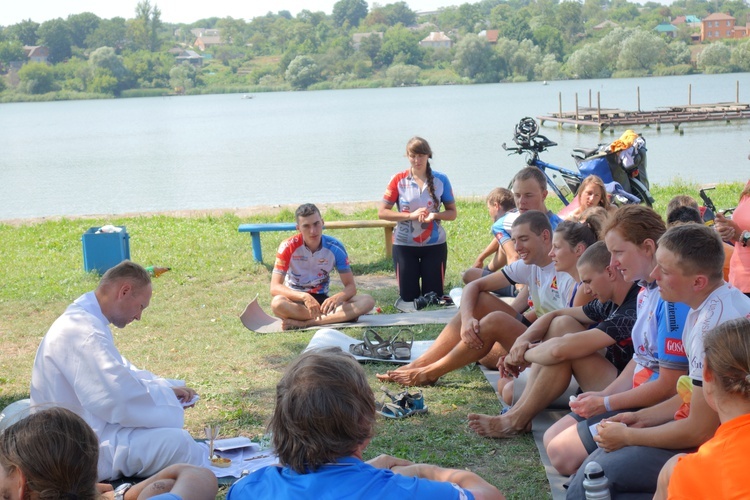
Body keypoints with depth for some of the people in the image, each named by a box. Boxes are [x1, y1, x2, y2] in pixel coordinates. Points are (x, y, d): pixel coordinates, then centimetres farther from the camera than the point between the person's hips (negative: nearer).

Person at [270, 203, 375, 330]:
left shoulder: (335, 247, -10)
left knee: (367, 301, -22)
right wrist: (304, 296, -40)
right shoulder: (288, 247, -16)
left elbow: (351, 286, -9)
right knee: (277, 303, -39)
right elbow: (275, 287, -22)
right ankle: (338, 317, -27)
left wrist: (338, 297, -33)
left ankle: (303, 323, -30)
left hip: (322, 300, 3)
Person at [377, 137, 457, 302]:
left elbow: (452, 213, 4)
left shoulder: (441, 180, 0)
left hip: (435, 245, 1)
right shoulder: (398, 180, -3)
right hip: (404, 245, 0)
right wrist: (410, 215, -17)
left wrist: (434, 215, -18)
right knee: (408, 296, 1)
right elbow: (382, 212, -5)